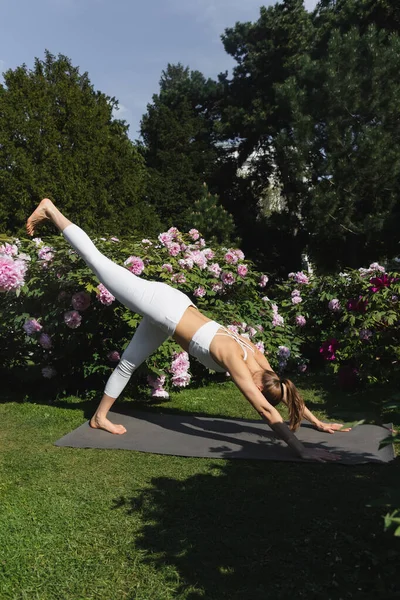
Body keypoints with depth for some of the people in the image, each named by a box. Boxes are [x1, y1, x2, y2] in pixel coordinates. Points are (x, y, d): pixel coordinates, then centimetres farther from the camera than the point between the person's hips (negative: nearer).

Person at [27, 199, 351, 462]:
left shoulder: (255, 356, -7)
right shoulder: (235, 359, -26)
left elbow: (287, 389, 5)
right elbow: (266, 410, -29)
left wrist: (319, 422, 8)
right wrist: (301, 449, -28)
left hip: (170, 310, 6)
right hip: (161, 306, -6)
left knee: (128, 365, 18)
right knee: (96, 260, 7)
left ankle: (100, 417, 35)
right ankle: (50, 211, 23)